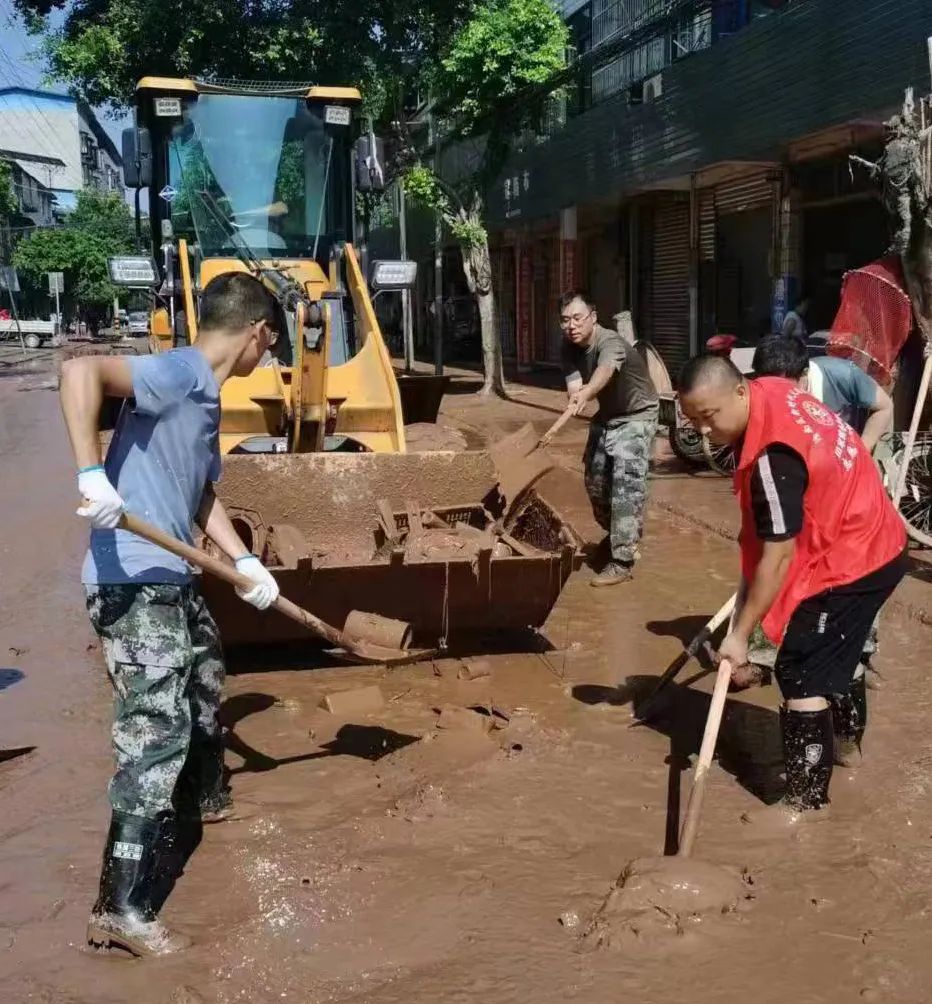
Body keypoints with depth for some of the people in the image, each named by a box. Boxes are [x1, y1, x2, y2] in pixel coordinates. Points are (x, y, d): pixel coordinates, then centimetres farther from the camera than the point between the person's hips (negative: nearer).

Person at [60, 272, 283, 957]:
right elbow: (81, 370, -32)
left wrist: (246, 563, 15)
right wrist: (91, 475, -38)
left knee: (205, 677, 30)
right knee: (159, 730, -11)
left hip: (172, 579, 11)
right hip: (132, 584, -11)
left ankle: (203, 796, 57)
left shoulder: (207, 397, 14)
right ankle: (123, 909, -5)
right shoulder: (178, 372, -17)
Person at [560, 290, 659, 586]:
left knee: (626, 484, -20)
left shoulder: (610, 342, -31)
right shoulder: (570, 347, -9)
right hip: (606, 417, 8)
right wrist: (577, 394, -45)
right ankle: (617, 538, 39)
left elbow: (605, 370, -55)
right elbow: (574, 388, -20)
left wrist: (585, 393, -75)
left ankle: (622, 561, -19)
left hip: (635, 417, -8)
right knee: (595, 481, 14)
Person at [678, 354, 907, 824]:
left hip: (848, 561, -10)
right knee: (834, 656, 27)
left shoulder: (771, 456, -33)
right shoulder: (771, 391, -5)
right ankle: (838, 742, 47)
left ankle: (805, 800, 0)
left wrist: (740, 633, -22)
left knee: (802, 674, -8)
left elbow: (777, 557, -28)